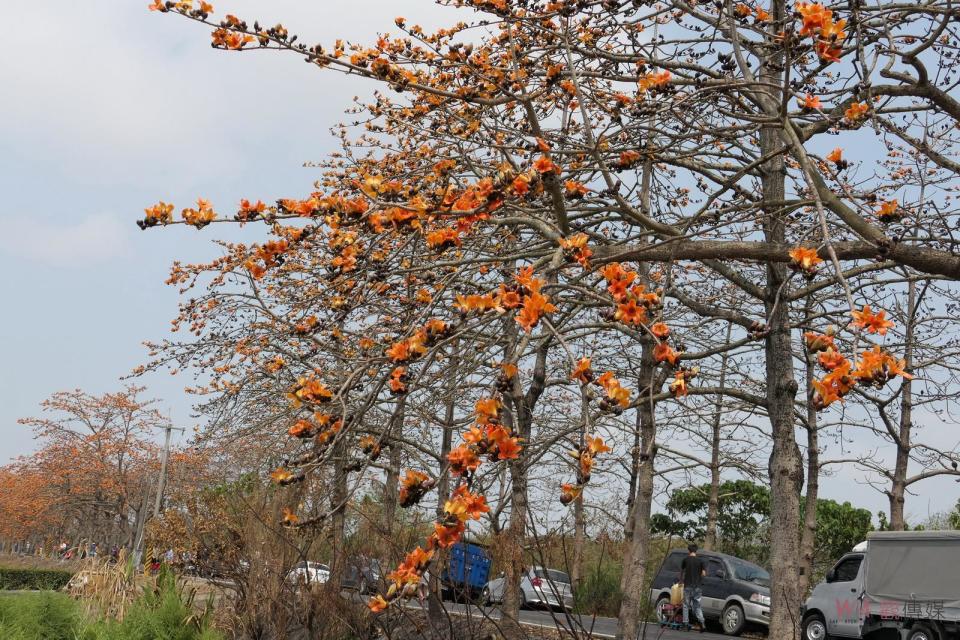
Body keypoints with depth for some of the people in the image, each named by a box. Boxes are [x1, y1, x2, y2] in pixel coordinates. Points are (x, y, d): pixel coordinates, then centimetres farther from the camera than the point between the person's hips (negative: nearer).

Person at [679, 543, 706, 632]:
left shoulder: (686, 560, -1)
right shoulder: (700, 560, 2)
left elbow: (682, 571, 12)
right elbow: (704, 573, 0)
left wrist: (681, 581, 29)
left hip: (688, 585, -2)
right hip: (698, 586, 2)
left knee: (686, 605, 8)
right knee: (697, 606, 9)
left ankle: (686, 623, 5)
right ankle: (702, 623, -6)